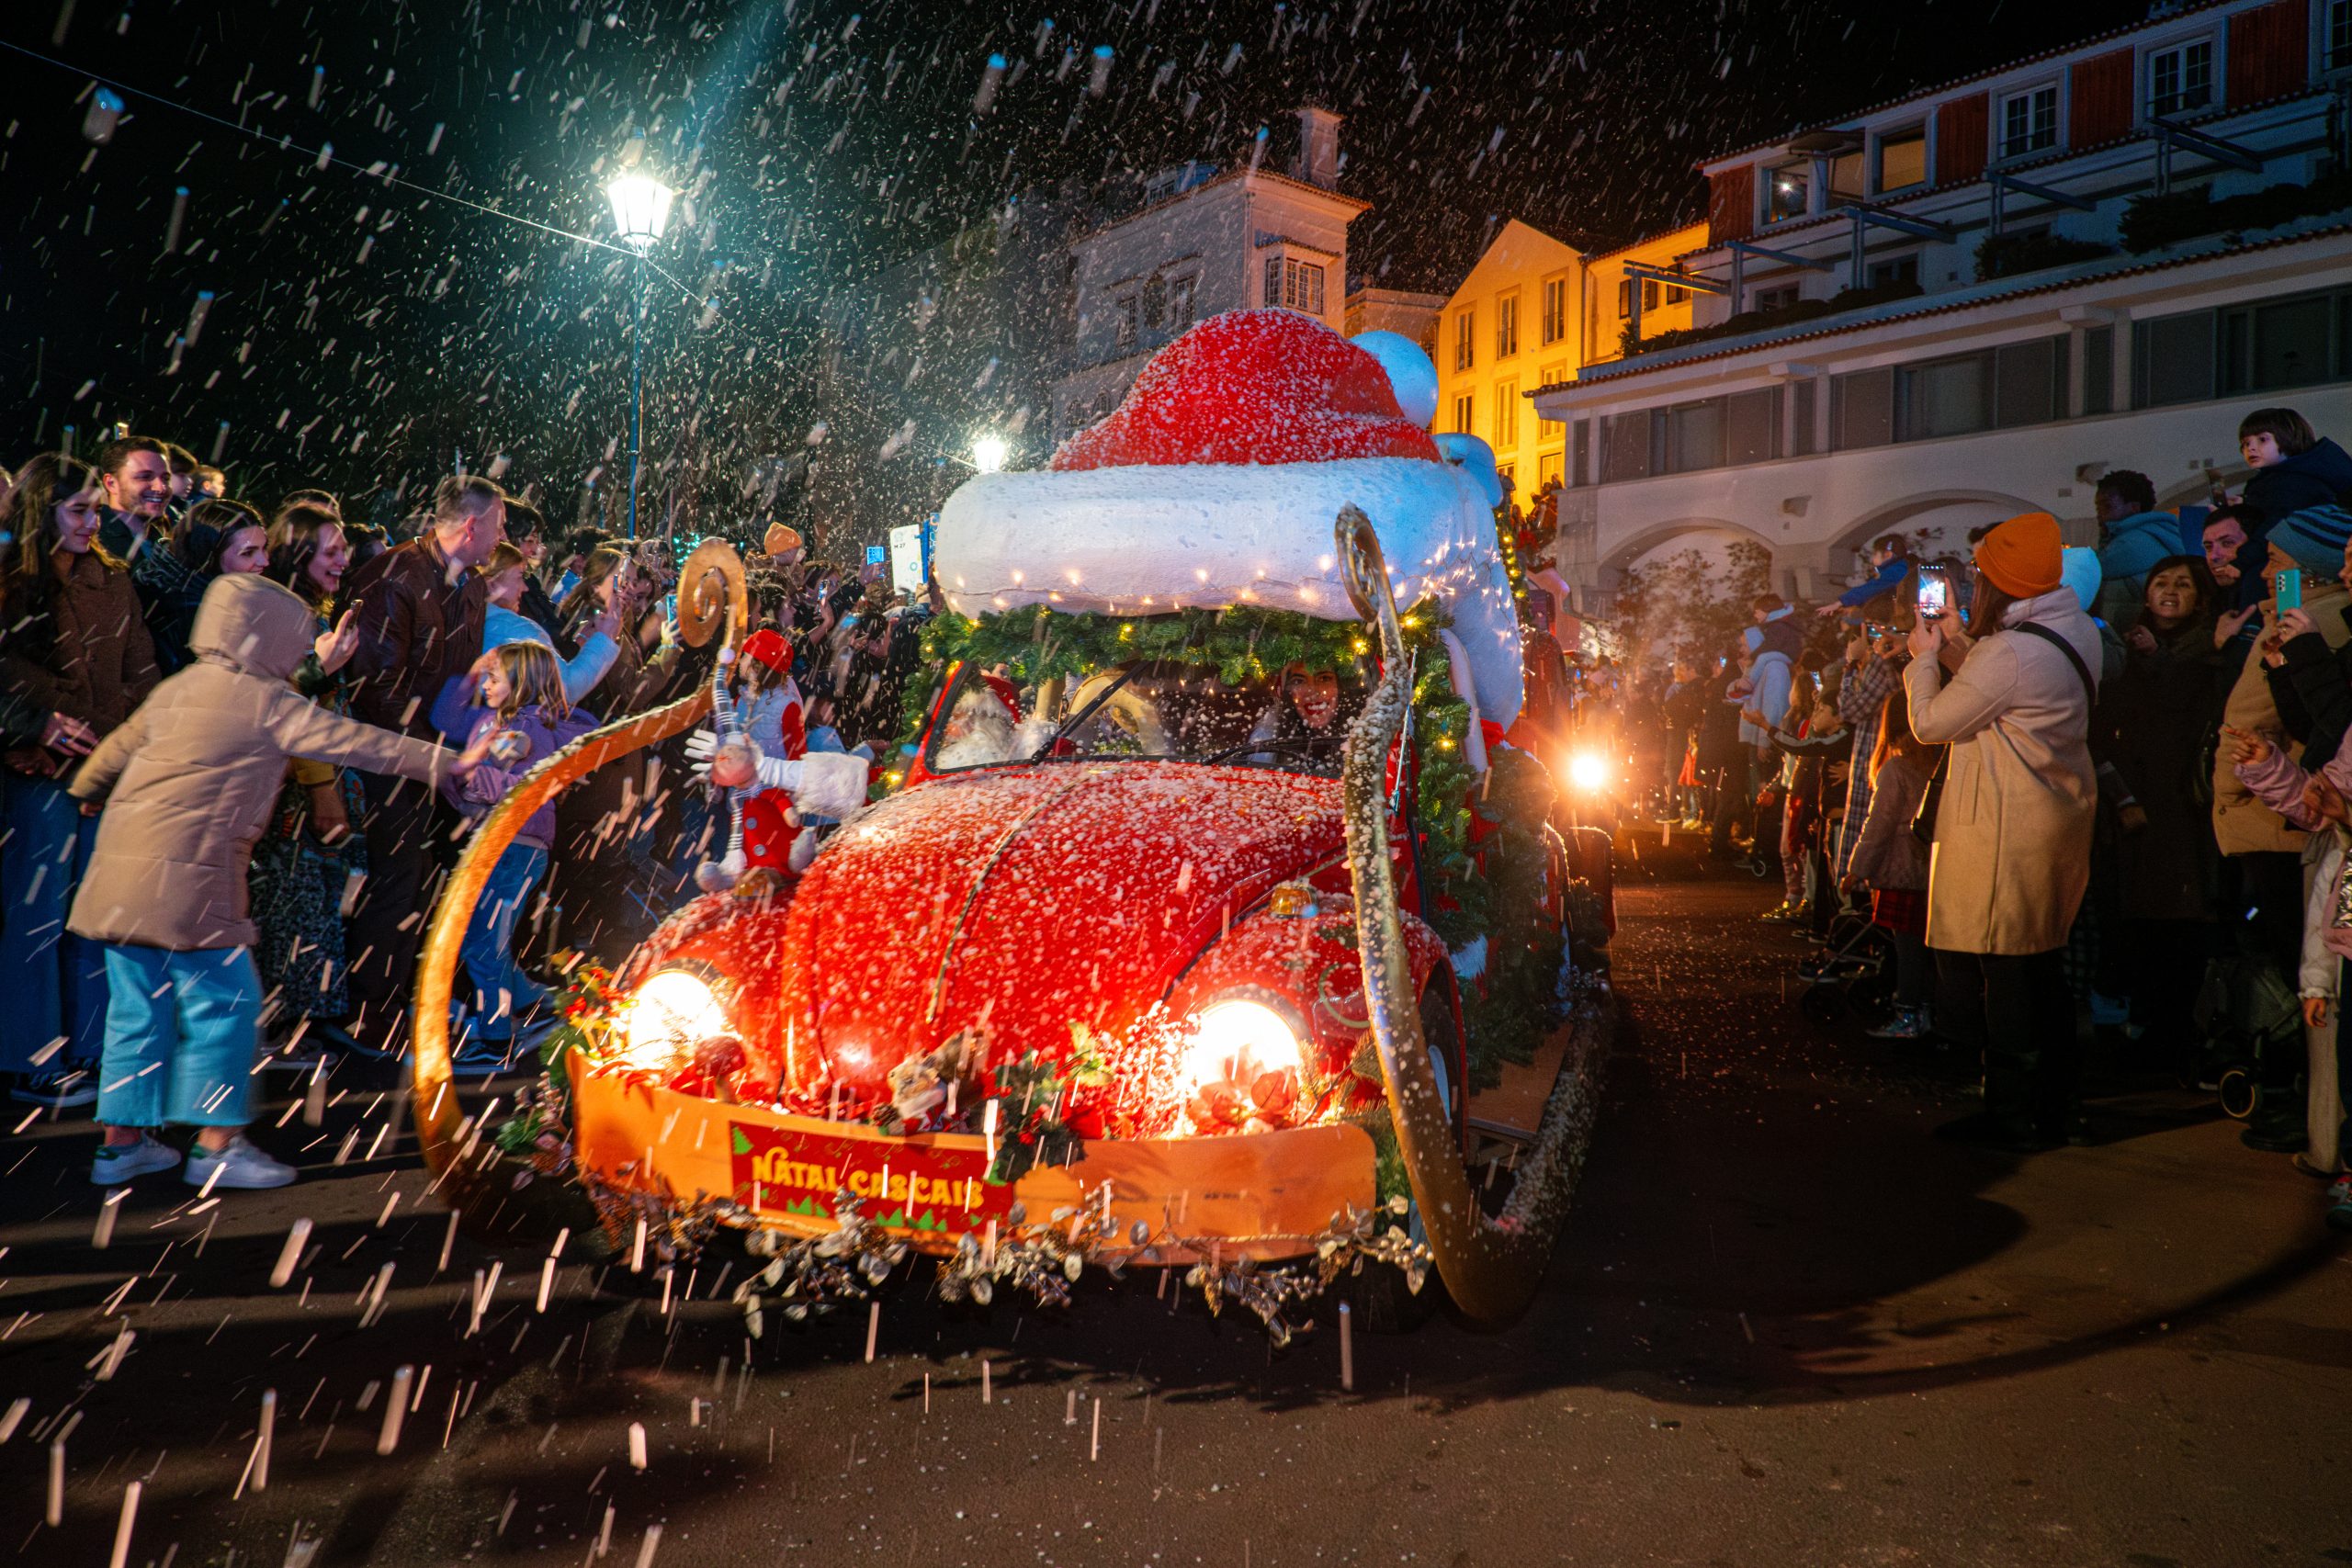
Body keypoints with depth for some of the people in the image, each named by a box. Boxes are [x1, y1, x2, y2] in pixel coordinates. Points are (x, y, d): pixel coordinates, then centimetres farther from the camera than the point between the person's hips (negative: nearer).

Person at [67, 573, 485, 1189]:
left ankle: (122, 1142, 22)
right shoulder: (265, 700, -5)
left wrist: (87, 794, 45)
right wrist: (446, 762, -3)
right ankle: (218, 1147, 3)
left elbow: (113, 753, 27)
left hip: (122, 871, 9)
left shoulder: (175, 689, 18)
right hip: (187, 878, -9)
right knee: (223, 1000, -1)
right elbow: (353, 742, -6)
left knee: (138, 1006, 14)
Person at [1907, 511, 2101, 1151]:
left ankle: (2012, 1117, 6)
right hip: (2060, 817, 10)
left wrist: (1924, 659, 4)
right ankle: (2051, 1105, 26)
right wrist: (1956, 646, 16)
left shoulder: (2007, 653, -22)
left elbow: (1931, 724, -11)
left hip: (2003, 830, -10)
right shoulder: (2078, 630, 8)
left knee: (2000, 970, -1)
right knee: (2041, 965, 17)